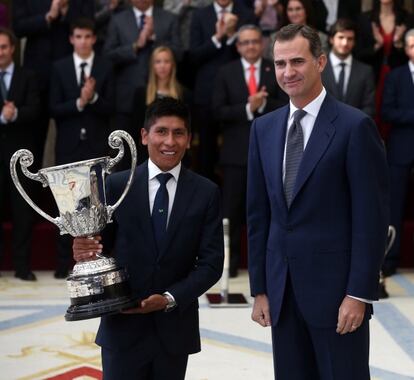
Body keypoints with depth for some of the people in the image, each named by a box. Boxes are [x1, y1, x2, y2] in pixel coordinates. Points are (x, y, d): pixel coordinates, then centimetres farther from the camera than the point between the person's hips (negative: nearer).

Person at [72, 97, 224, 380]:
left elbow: (211, 262, -2)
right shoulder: (116, 185, 0)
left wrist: (171, 298, -14)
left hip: (175, 327, 1)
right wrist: (86, 251, -24)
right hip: (123, 324, -1)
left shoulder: (207, 193, 1)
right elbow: (102, 242, -1)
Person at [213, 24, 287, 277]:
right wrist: (247, 108, -16)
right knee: (232, 209, 1)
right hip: (236, 150, 0)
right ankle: (230, 261, 8)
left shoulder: (276, 72, 6)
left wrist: (264, 104, -18)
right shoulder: (226, 73, 5)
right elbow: (219, 111, -2)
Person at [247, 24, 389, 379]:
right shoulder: (264, 128, 9)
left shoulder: (355, 126, -8)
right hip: (281, 288, 5)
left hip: (335, 287, -5)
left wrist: (359, 294, -13)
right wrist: (260, 288, 8)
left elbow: (372, 218, -10)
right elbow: (259, 214, 11)